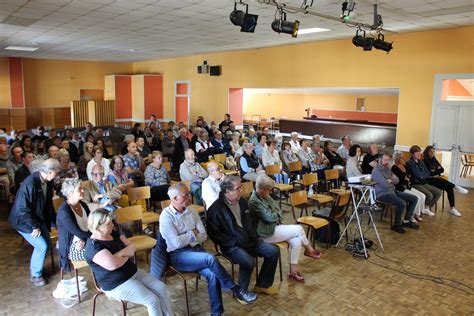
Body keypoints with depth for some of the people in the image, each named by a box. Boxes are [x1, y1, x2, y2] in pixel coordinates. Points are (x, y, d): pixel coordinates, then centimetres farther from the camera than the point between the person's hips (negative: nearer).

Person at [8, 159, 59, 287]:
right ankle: (35, 275, 13)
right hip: (24, 221, -7)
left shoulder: (47, 181, -7)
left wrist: (48, 220, 4)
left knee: (47, 243, 9)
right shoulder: (30, 183, -31)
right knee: (42, 246, -8)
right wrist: (34, 226, -20)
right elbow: (22, 209, -26)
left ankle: (34, 268, 31)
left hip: (38, 219, 8)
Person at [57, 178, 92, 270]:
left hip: (85, 241, 7)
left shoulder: (83, 205, 4)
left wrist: (83, 240, -15)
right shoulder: (64, 211, -20)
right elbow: (79, 233, -22)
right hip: (73, 249, -7)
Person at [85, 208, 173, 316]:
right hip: (116, 284, -8)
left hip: (133, 272, 8)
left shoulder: (113, 233, 3)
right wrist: (126, 256, -13)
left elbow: (132, 247, 2)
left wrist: (119, 254, -19)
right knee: (152, 300, -15)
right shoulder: (93, 246, -22)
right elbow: (112, 265, -34)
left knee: (161, 287, 0)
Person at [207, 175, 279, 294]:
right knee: (248, 262, -32)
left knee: (273, 251, -4)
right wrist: (233, 243, -17)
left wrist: (254, 236, 11)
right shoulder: (216, 208, -13)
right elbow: (215, 233, -14)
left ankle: (262, 285, 13)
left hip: (249, 241, 8)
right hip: (232, 245, -7)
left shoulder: (242, 202, 11)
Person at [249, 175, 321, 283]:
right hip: (267, 233, -9)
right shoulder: (254, 201, -23)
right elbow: (270, 217, -25)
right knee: (298, 229, -9)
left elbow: (277, 208, 15)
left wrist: (276, 214, -7)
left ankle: (293, 271, 0)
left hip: (274, 226, 9)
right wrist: (278, 213, -4)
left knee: (296, 241, -10)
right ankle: (309, 250, 20)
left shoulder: (265, 196, 6)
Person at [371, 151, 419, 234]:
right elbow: (385, 185, -23)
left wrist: (389, 180, -10)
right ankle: (396, 225, -11)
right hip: (383, 194, -9)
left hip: (393, 191, 10)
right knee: (402, 203, -32)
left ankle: (407, 220, 14)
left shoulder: (387, 168, 16)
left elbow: (397, 180, 10)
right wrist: (391, 180, -2)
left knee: (414, 199, 4)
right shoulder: (376, 170, -13)